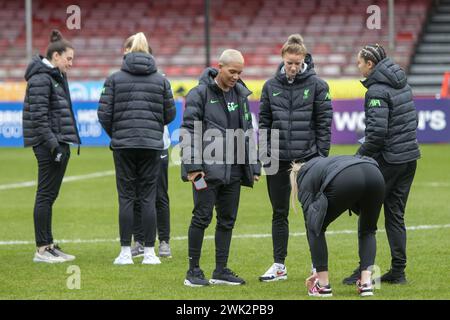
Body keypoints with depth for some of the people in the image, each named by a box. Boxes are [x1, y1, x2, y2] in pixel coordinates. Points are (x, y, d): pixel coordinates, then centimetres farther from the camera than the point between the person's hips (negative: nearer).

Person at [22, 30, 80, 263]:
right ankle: (41, 250, -3)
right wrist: (53, 145, -22)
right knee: (45, 195, -6)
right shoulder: (40, 79, -13)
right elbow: (39, 116, -19)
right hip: (48, 145, -10)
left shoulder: (56, 77, 18)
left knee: (50, 196, 12)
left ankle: (49, 245, 17)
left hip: (59, 144, 10)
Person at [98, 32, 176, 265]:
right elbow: (170, 113, 6)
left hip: (123, 144, -1)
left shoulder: (115, 78, -1)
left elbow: (104, 113, -4)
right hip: (152, 144, 1)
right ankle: (149, 252, 4)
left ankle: (126, 252, 2)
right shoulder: (160, 80, 5)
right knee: (148, 198, 4)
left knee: (126, 198, 3)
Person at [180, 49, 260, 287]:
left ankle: (221, 271, 15)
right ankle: (193, 271, 3)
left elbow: (247, 131, 19)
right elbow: (188, 131, -9)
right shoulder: (200, 94, -6)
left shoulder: (240, 94, 13)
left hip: (233, 170, 6)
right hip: (207, 168, -6)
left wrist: (253, 167, 16)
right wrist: (192, 166, -15)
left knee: (227, 220, 8)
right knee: (202, 218, -4)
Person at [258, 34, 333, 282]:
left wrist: (322, 158, -7)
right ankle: (279, 265, 14)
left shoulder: (317, 85, -3)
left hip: (308, 159, -3)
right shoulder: (271, 86, 5)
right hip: (278, 160, 3)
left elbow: (324, 124, -3)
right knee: (279, 214, 8)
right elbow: (264, 122, 9)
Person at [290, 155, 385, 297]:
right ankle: (366, 283, 13)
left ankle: (323, 285, 18)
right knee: (367, 232, 28)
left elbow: (310, 222, 19)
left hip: (345, 180, -5)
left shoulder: (304, 181, 25)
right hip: (374, 174, 5)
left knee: (316, 227, 19)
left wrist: (316, 269, 22)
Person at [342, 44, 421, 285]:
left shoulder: (377, 91, -16)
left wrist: (360, 157, -11)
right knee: (395, 215, 12)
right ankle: (398, 271, 12)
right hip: (410, 158, 8)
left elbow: (377, 131, -22)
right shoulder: (402, 84, 10)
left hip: (387, 160, -8)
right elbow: (413, 119, 17)